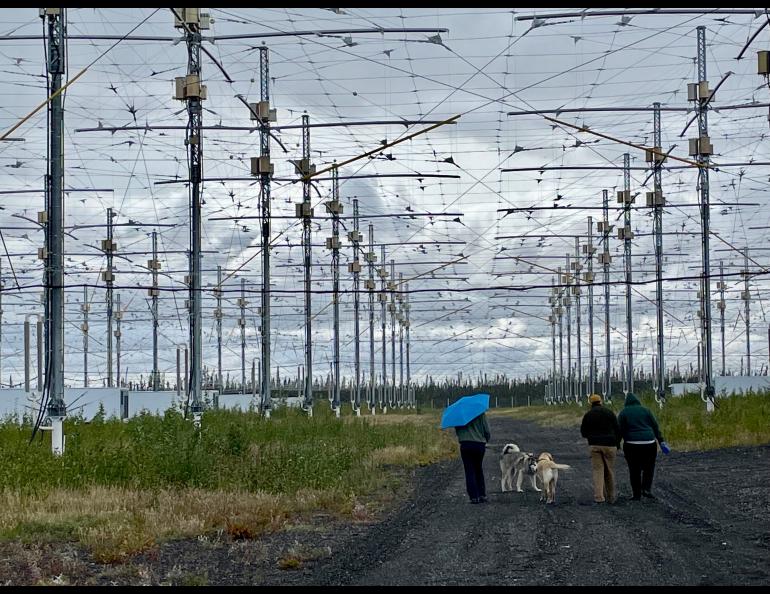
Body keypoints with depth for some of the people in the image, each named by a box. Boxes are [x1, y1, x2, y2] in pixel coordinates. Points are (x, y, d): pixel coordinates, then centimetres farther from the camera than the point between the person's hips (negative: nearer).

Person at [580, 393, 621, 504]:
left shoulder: (587, 415, 3)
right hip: (609, 445, 0)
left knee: (597, 471, 0)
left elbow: (583, 432, 7)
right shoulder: (609, 413, 2)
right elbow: (617, 430, 2)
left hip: (594, 445, 0)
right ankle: (611, 497, 16)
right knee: (609, 471, 9)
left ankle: (599, 496, -13)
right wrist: (617, 445, 10)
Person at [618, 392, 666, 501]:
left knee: (634, 470, 7)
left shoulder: (623, 413, 2)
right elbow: (655, 427, 5)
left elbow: (620, 431, -1)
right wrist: (661, 441, 8)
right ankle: (646, 489, 0)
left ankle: (637, 495, 7)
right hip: (648, 443, 1)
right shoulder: (645, 410, 5)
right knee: (648, 467, 16)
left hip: (632, 445, -1)